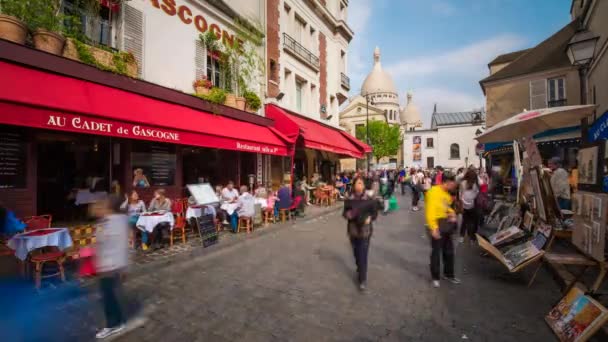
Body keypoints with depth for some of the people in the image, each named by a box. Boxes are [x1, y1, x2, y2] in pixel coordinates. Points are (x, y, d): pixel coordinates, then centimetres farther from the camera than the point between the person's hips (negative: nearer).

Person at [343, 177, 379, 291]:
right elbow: (344, 212, 6)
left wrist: (369, 218, -19)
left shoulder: (370, 200, -7)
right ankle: (359, 270, 44)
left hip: (365, 230, -2)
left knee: (363, 255, -3)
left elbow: (375, 213, 1)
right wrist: (347, 214, -16)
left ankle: (363, 279, 10)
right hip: (352, 230, 3)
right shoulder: (349, 200, -2)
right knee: (356, 253, 16)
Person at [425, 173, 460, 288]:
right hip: (437, 224, -8)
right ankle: (435, 277, 18)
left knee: (449, 251, 18)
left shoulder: (446, 194, 10)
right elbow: (430, 211, -23)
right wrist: (433, 228, -27)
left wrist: (452, 213, 2)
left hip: (446, 224, 9)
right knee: (436, 252, 3)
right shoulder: (434, 192, -18)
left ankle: (448, 274, 36)